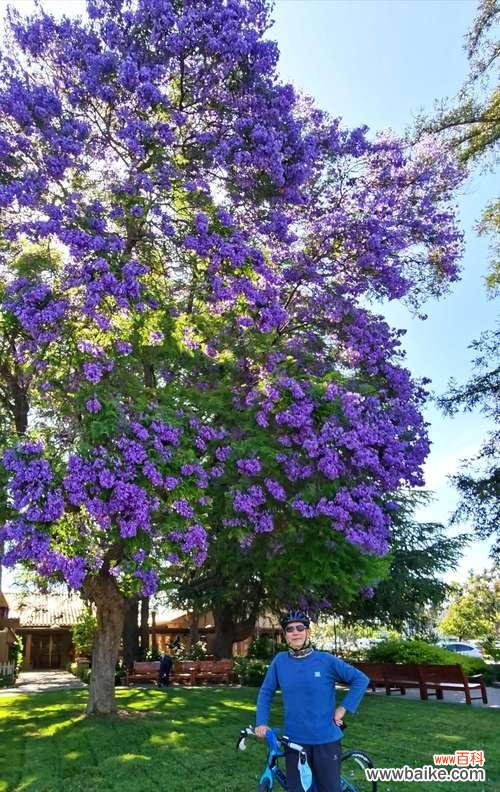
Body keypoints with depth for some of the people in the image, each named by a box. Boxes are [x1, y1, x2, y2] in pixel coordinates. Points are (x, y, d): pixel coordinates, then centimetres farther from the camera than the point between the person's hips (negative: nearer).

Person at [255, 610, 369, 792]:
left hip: (326, 739, -2)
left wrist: (343, 709, -5)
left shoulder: (326, 660, -10)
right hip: (294, 740, 2)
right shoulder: (280, 661, -3)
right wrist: (261, 722, -3)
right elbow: (265, 692, 7)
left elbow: (361, 680, -4)